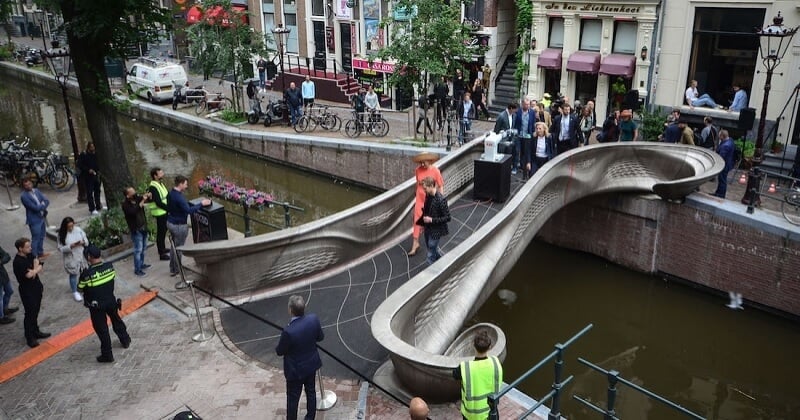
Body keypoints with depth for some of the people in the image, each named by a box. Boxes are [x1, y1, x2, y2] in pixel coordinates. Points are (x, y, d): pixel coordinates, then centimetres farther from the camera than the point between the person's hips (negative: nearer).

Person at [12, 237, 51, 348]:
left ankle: (35, 332, 34)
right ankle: (30, 337, 13)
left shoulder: (30, 255, 1)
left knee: (35, 311, 19)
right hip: (27, 291, -8)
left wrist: (34, 270, -20)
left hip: (36, 287, 8)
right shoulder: (18, 262, -24)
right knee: (30, 313, 1)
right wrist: (36, 268, -12)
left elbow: (40, 268, 0)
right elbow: (29, 274, -30)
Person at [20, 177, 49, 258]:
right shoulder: (24, 196, -19)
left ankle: (40, 253, 35)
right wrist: (43, 205, -7)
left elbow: (47, 201, 0)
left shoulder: (36, 190, 4)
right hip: (34, 220, -7)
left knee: (41, 237, 19)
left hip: (42, 217, 7)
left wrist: (41, 207, -17)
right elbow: (35, 207, -24)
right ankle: (34, 256, 11)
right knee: (35, 239, 0)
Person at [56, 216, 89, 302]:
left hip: (82, 255, 3)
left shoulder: (78, 229, -7)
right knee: (73, 275, 11)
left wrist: (83, 242, -23)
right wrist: (71, 246, -28)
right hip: (71, 258, -3)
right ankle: (75, 292, 28)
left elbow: (86, 240, 0)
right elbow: (61, 248, -15)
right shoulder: (62, 234, -14)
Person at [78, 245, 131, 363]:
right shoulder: (109, 266, -13)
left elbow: (80, 288, -12)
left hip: (96, 306, -4)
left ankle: (107, 355, 15)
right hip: (111, 301, 4)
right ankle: (125, 340, 45)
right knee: (116, 320, 28)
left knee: (102, 329, 8)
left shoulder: (87, 273, -25)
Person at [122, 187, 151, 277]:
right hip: (136, 230, -7)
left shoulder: (137, 198, -1)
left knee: (143, 248, 19)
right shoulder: (125, 204, -18)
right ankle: (137, 269, 2)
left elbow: (149, 200, 12)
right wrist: (142, 201, -34)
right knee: (138, 250, -5)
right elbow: (133, 211, -35)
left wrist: (148, 196, -11)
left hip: (143, 227, 7)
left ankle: (141, 264, 35)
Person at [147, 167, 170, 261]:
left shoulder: (160, 184, 10)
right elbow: (159, 203, -25)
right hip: (160, 214, -9)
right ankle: (162, 254, 5)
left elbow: (167, 195, 15)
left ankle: (163, 249, 37)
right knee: (161, 233, -2)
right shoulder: (153, 187, -20)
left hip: (164, 212, 9)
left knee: (163, 231, 21)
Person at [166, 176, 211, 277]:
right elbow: (188, 210, -31)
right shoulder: (179, 197, -26)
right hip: (178, 225, -9)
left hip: (170, 222, 9)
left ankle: (172, 269, 28)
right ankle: (176, 269, 14)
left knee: (174, 246, 19)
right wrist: (201, 204, -24)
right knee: (179, 248, 4)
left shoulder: (170, 193, 4)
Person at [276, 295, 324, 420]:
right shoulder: (313, 319, -20)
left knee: (293, 398, 16)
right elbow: (320, 337, -3)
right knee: (311, 391, 25)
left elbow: (279, 351, -18)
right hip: (311, 364, 5)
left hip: (296, 369, -5)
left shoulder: (288, 331, -35)